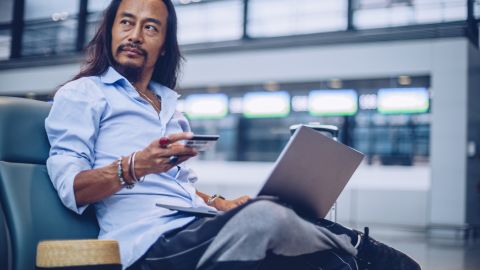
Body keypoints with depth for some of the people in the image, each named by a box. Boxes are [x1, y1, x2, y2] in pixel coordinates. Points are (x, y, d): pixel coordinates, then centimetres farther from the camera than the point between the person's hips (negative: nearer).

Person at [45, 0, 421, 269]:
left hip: (197, 230, 7)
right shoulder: (81, 94, 8)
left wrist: (220, 204, 6)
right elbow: (70, 188, -4)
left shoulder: (169, 104, 28)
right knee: (265, 219, -33)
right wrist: (134, 167, -23)